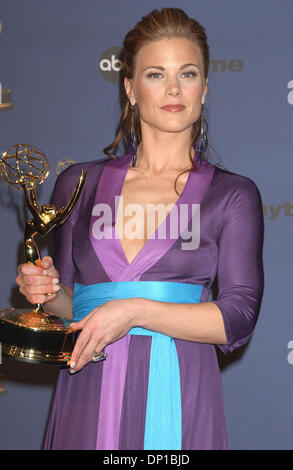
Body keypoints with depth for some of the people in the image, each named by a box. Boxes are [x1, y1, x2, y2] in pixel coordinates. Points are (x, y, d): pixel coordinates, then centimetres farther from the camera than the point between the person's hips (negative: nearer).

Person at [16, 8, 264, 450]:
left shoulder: (233, 195, 2)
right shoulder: (79, 183, 9)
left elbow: (239, 318, -7)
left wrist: (136, 311, -16)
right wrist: (47, 289, -5)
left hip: (177, 398, -2)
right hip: (87, 396, 2)